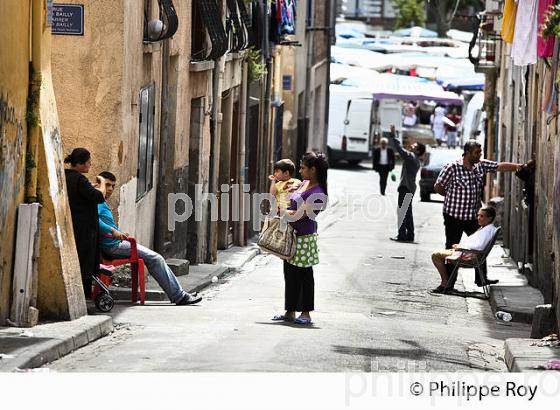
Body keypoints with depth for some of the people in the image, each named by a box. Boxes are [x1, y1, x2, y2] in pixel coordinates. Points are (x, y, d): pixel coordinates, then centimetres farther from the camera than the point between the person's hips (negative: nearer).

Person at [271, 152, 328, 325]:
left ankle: (306, 313, 9)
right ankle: (290, 312, 19)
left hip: (304, 237, -9)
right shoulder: (303, 184, 9)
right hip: (291, 235, 9)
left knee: (304, 274, 0)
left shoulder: (318, 193, -19)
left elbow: (299, 214, -24)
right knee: (290, 274, 12)